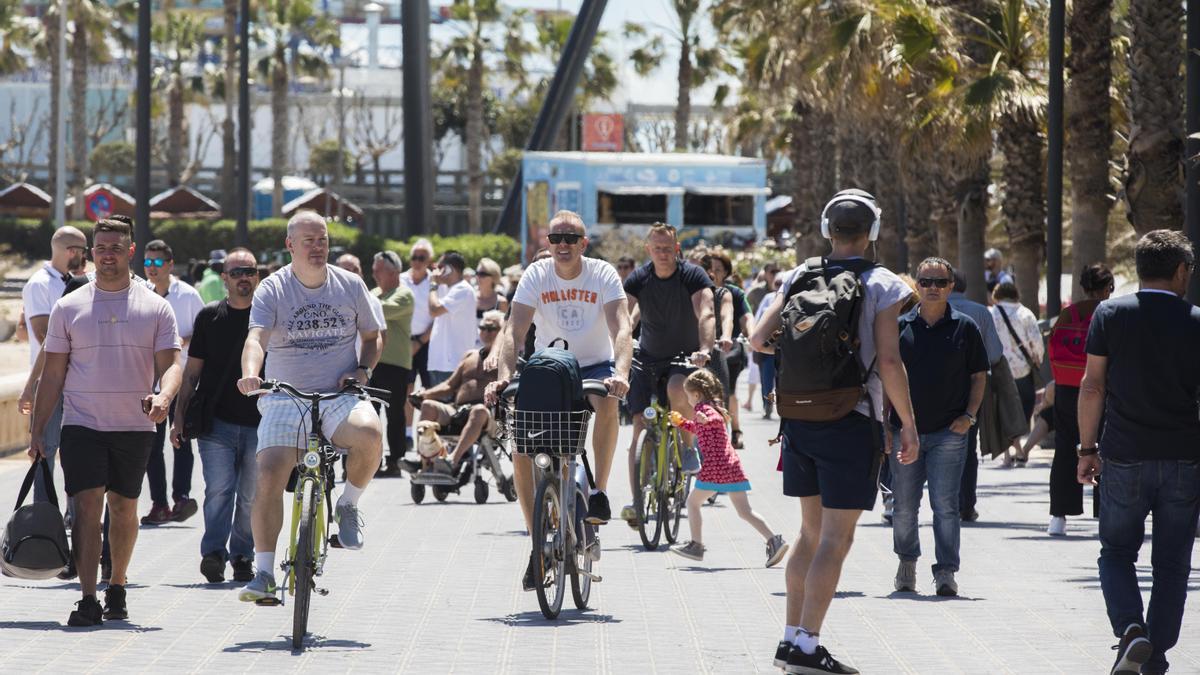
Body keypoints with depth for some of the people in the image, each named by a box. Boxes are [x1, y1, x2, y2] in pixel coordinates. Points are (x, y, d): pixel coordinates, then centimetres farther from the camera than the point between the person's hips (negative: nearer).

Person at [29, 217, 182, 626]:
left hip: (135, 426, 1)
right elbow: (53, 374, 7)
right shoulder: (69, 308, 5)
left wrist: (164, 397, -24)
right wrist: (37, 431, 3)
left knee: (124, 510, 10)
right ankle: (87, 600, -17)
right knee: (87, 505, -13)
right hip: (82, 424, -1)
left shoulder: (155, 308, 4)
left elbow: (170, 364, -1)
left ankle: (117, 589, 27)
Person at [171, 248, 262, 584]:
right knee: (219, 489, -14)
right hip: (217, 422, 0)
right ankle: (213, 552, -17)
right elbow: (192, 371, 13)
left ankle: (242, 556, 14)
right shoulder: (209, 316, 9)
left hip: (259, 423, 0)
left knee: (250, 496, 4)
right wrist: (179, 417, 8)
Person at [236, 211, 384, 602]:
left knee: (369, 433, -33)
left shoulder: (350, 285, 6)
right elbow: (256, 339, -17)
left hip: (339, 397, 1)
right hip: (285, 399, 0)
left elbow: (371, 337, 18)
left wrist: (363, 369, -3)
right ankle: (264, 573, -9)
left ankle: (348, 504, -4)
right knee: (269, 477, -18)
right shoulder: (272, 290, -1)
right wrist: (250, 374, -38)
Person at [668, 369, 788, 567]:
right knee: (744, 511, 4)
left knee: (693, 502, 9)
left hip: (714, 465, -8)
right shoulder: (713, 408, 24)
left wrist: (706, 420, -43)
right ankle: (774, 540, -10)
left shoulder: (703, 407, -4)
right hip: (732, 464, 8)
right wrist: (681, 422, 37)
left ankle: (696, 545, 11)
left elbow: (717, 419, -25)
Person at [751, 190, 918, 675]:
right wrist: (908, 424, -5)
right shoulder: (882, 286, -8)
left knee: (811, 531, 17)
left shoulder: (798, 278, 4)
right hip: (852, 423, -5)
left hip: (800, 419, 5)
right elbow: (889, 363, -14)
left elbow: (759, 338, -1)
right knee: (836, 539, -2)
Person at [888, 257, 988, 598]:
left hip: (949, 432, -2)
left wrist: (969, 415, -4)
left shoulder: (964, 327, 3)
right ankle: (907, 562, 28)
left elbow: (979, 376, 8)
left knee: (945, 505, -7)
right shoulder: (901, 326, 6)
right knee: (904, 506, 9)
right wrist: (883, 419, 3)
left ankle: (946, 571, -3)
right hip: (905, 430, 2)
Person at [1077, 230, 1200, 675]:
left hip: (1125, 457, 0)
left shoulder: (1109, 315, -1)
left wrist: (1088, 447, 6)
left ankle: (1130, 629, -12)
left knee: (1116, 552, 12)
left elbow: (1092, 386, -2)